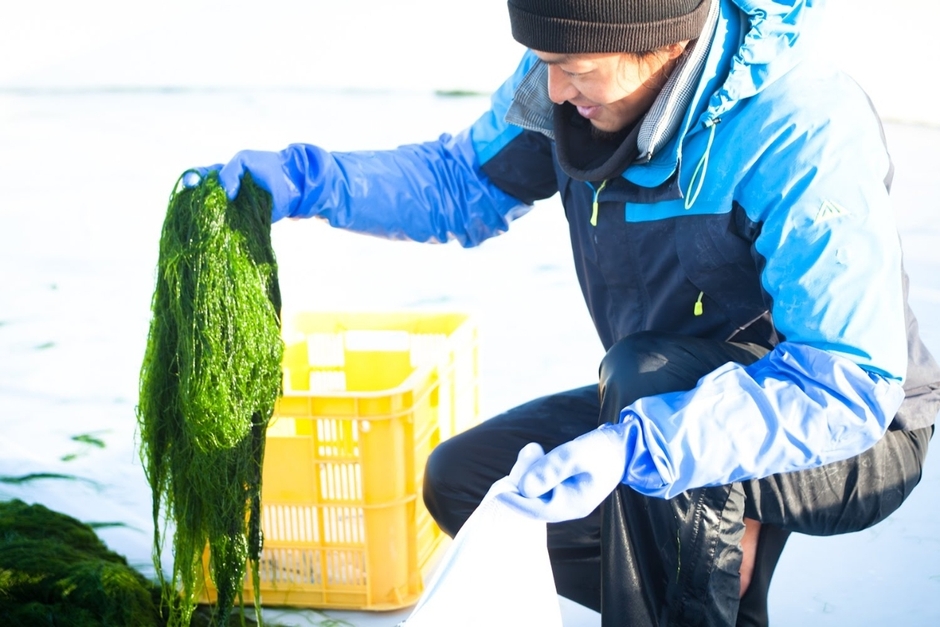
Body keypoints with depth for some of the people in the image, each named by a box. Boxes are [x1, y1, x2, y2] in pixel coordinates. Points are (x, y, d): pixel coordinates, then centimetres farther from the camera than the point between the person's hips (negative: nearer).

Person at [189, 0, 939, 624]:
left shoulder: (805, 132, -32)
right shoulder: (579, 77, -12)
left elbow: (849, 387, -35)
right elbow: (464, 183, 3)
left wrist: (634, 447, -46)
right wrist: (302, 179, -12)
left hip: (861, 435, -7)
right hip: (671, 402, 7)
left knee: (647, 370, -35)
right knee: (463, 483, -1)